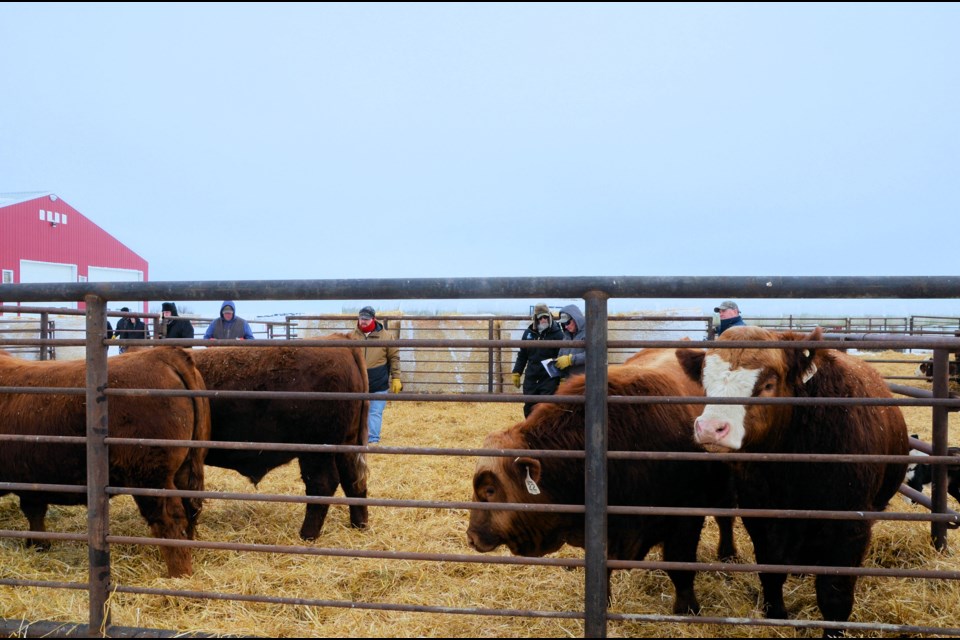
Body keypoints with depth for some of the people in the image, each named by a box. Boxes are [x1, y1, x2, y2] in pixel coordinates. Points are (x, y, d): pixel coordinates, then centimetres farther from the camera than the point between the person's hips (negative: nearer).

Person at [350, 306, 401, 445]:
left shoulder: (386, 336, -6)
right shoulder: (353, 336, 1)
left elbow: (394, 358, -1)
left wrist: (396, 378, -3)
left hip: (379, 384, -3)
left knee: (375, 413, 0)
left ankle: (373, 440, 7)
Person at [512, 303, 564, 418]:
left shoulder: (557, 334, -7)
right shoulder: (529, 333, 7)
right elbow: (522, 355, 16)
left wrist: (562, 377, -14)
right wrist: (516, 373, 13)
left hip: (549, 379, -5)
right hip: (531, 378, 5)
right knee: (529, 408, 12)